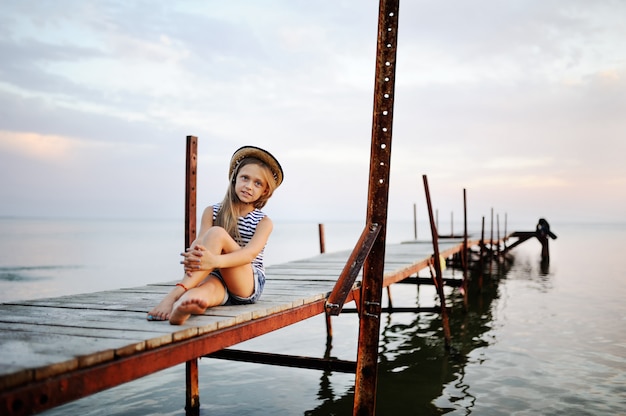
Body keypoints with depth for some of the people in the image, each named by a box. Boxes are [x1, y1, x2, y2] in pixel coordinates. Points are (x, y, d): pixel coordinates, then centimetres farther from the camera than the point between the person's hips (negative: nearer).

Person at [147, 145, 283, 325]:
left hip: (249, 285, -2)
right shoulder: (211, 212, 11)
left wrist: (215, 261, -38)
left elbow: (250, 253, -17)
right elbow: (200, 242, -7)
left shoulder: (263, 222, 3)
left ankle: (176, 293, -46)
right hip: (215, 278, 2)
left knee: (217, 233, -28)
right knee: (199, 298, -39)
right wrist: (194, 255, -35)